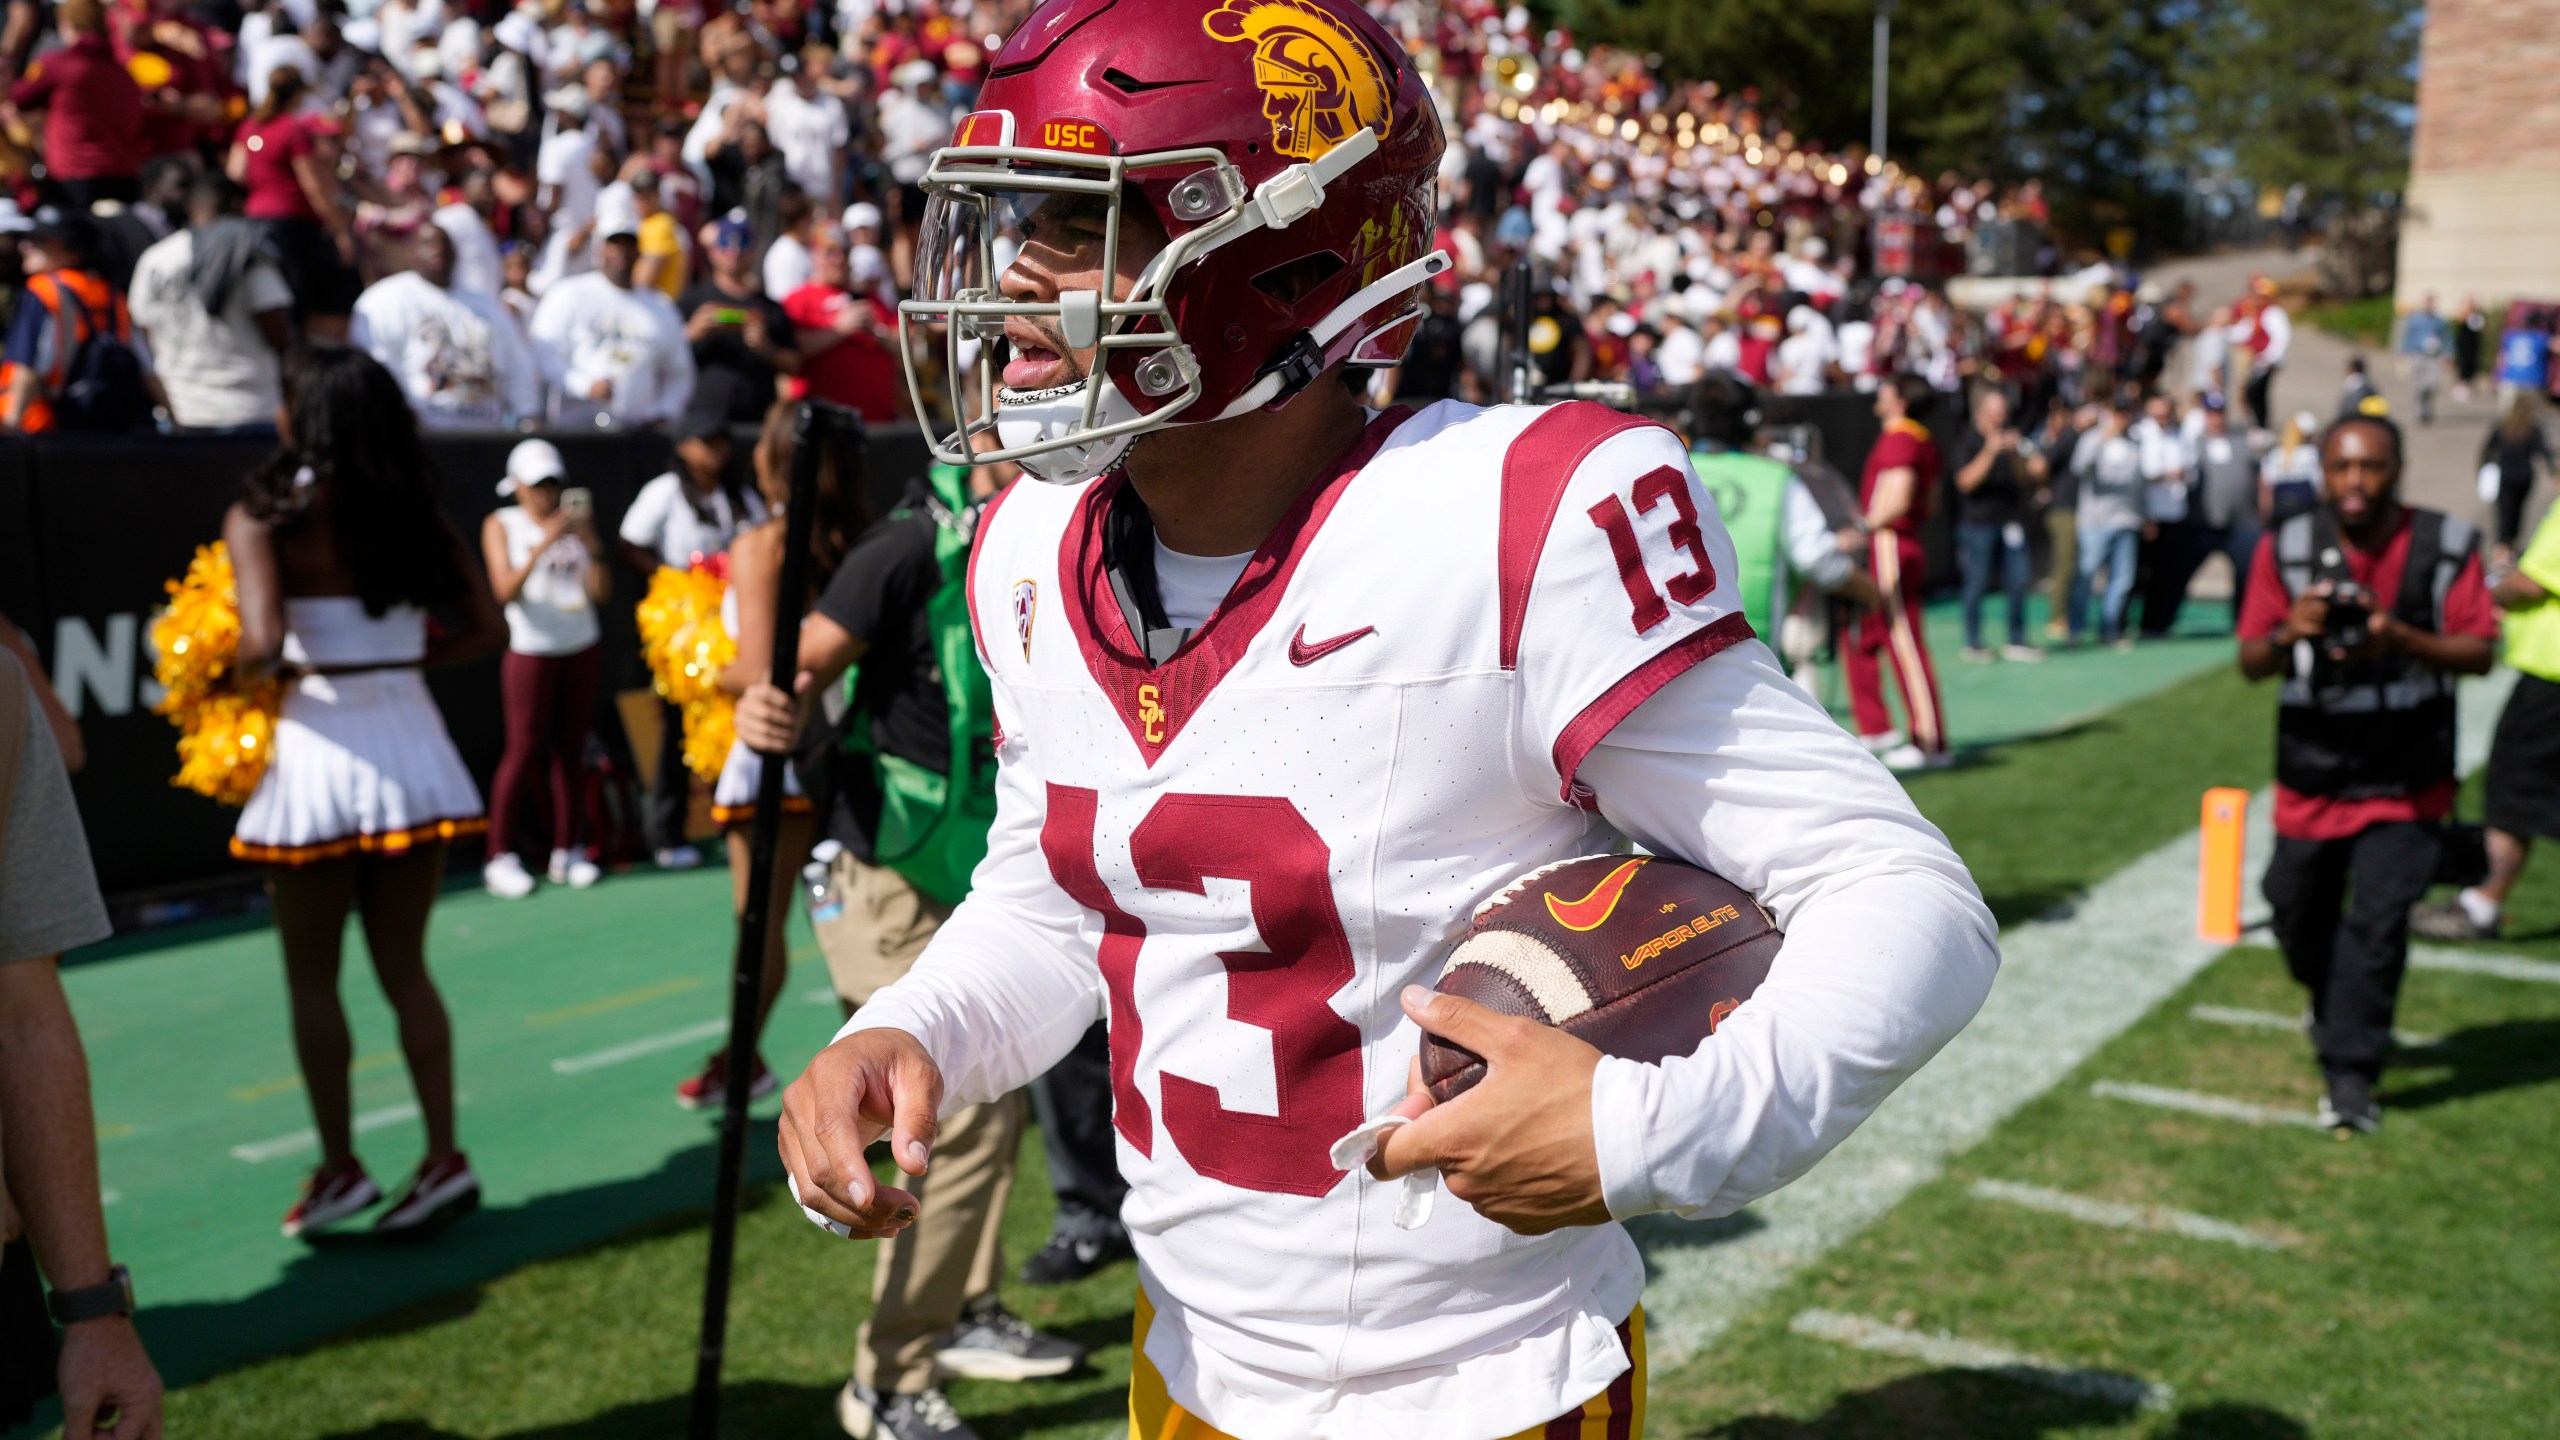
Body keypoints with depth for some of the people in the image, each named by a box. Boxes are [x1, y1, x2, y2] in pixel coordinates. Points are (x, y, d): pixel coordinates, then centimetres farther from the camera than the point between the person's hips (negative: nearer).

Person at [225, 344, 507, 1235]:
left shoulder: (264, 516, -9)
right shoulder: (417, 513, 5)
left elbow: (262, 642, -20)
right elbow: (485, 630, 5)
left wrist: (238, 675, 1)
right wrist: (394, 657, 11)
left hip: (322, 747, -4)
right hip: (411, 741, 4)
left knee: (312, 977, 12)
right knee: (403, 966, 14)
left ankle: (339, 1168, 20)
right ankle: (444, 1160, 12)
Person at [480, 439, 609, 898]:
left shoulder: (575, 520, 8)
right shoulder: (501, 525, 0)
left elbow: (602, 592, 1)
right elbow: (504, 589, -14)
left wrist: (590, 543, -14)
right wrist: (544, 543, -23)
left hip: (581, 649, 3)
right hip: (531, 650, -3)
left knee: (571, 748, 4)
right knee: (524, 750, -5)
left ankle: (566, 852, 11)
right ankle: (500, 857, 2)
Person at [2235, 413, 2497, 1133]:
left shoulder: (2445, 546, -6)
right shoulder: (2287, 548, -4)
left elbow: (2481, 651, -7)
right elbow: (2251, 662, -3)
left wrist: (2401, 639, -25)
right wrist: (2288, 633, -25)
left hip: (2407, 778, -2)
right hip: (2312, 773, 2)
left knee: (2378, 919, -10)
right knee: (2299, 912, 13)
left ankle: (2350, 1071, 0)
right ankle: (2335, 1011, 44)